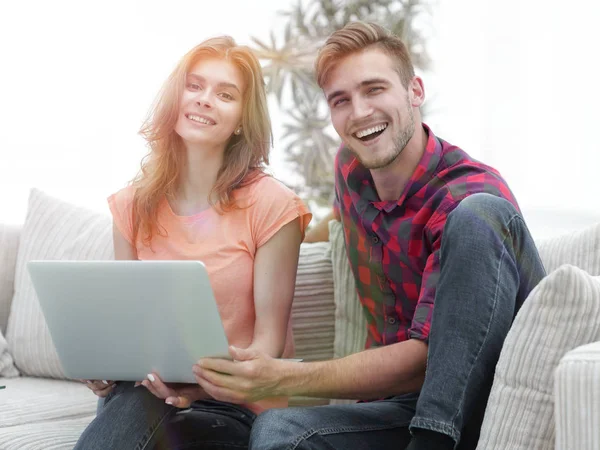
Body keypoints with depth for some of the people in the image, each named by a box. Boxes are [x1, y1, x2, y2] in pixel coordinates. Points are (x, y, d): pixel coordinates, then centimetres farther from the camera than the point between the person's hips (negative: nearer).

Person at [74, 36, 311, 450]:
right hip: (147, 390, 3)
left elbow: (268, 340, -7)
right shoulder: (133, 205, 6)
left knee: (137, 409, -32)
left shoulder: (271, 206, -7)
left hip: (234, 403, -3)